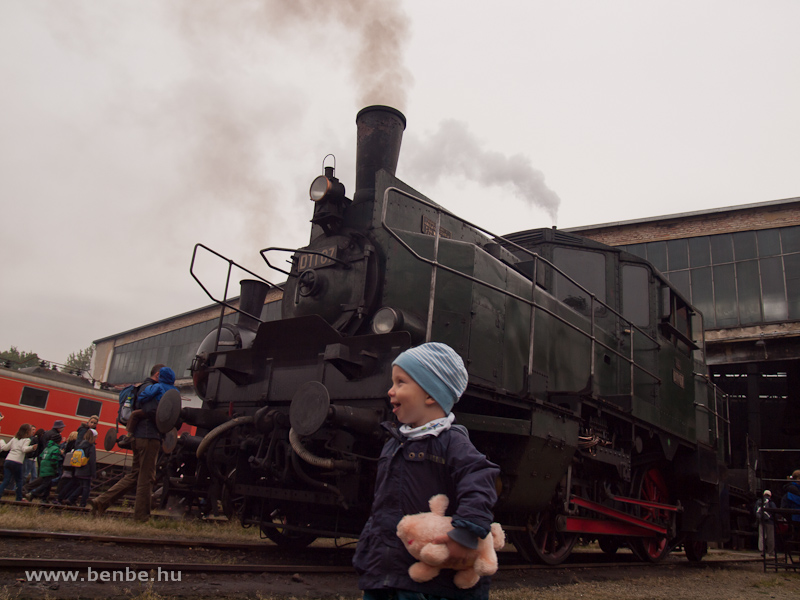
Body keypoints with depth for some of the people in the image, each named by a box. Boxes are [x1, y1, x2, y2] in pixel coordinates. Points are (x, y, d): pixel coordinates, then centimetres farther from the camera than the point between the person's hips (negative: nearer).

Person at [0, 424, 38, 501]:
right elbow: (24, 449, -17)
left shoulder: (14, 438, 18)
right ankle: (19, 498, 17)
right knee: (19, 481, 12)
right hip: (17, 462, -5)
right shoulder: (27, 439, 1)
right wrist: (32, 447, -36)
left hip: (8, 460, 5)